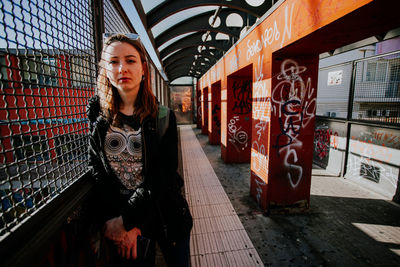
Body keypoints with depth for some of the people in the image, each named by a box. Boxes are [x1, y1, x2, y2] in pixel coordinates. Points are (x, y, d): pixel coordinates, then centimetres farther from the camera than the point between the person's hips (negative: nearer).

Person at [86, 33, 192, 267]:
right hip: (118, 221, 1)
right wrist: (112, 221, -11)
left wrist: (125, 219, -15)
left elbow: (164, 175, -14)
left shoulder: (164, 117, -9)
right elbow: (97, 171, -4)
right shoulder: (97, 114, -2)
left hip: (166, 214, 0)